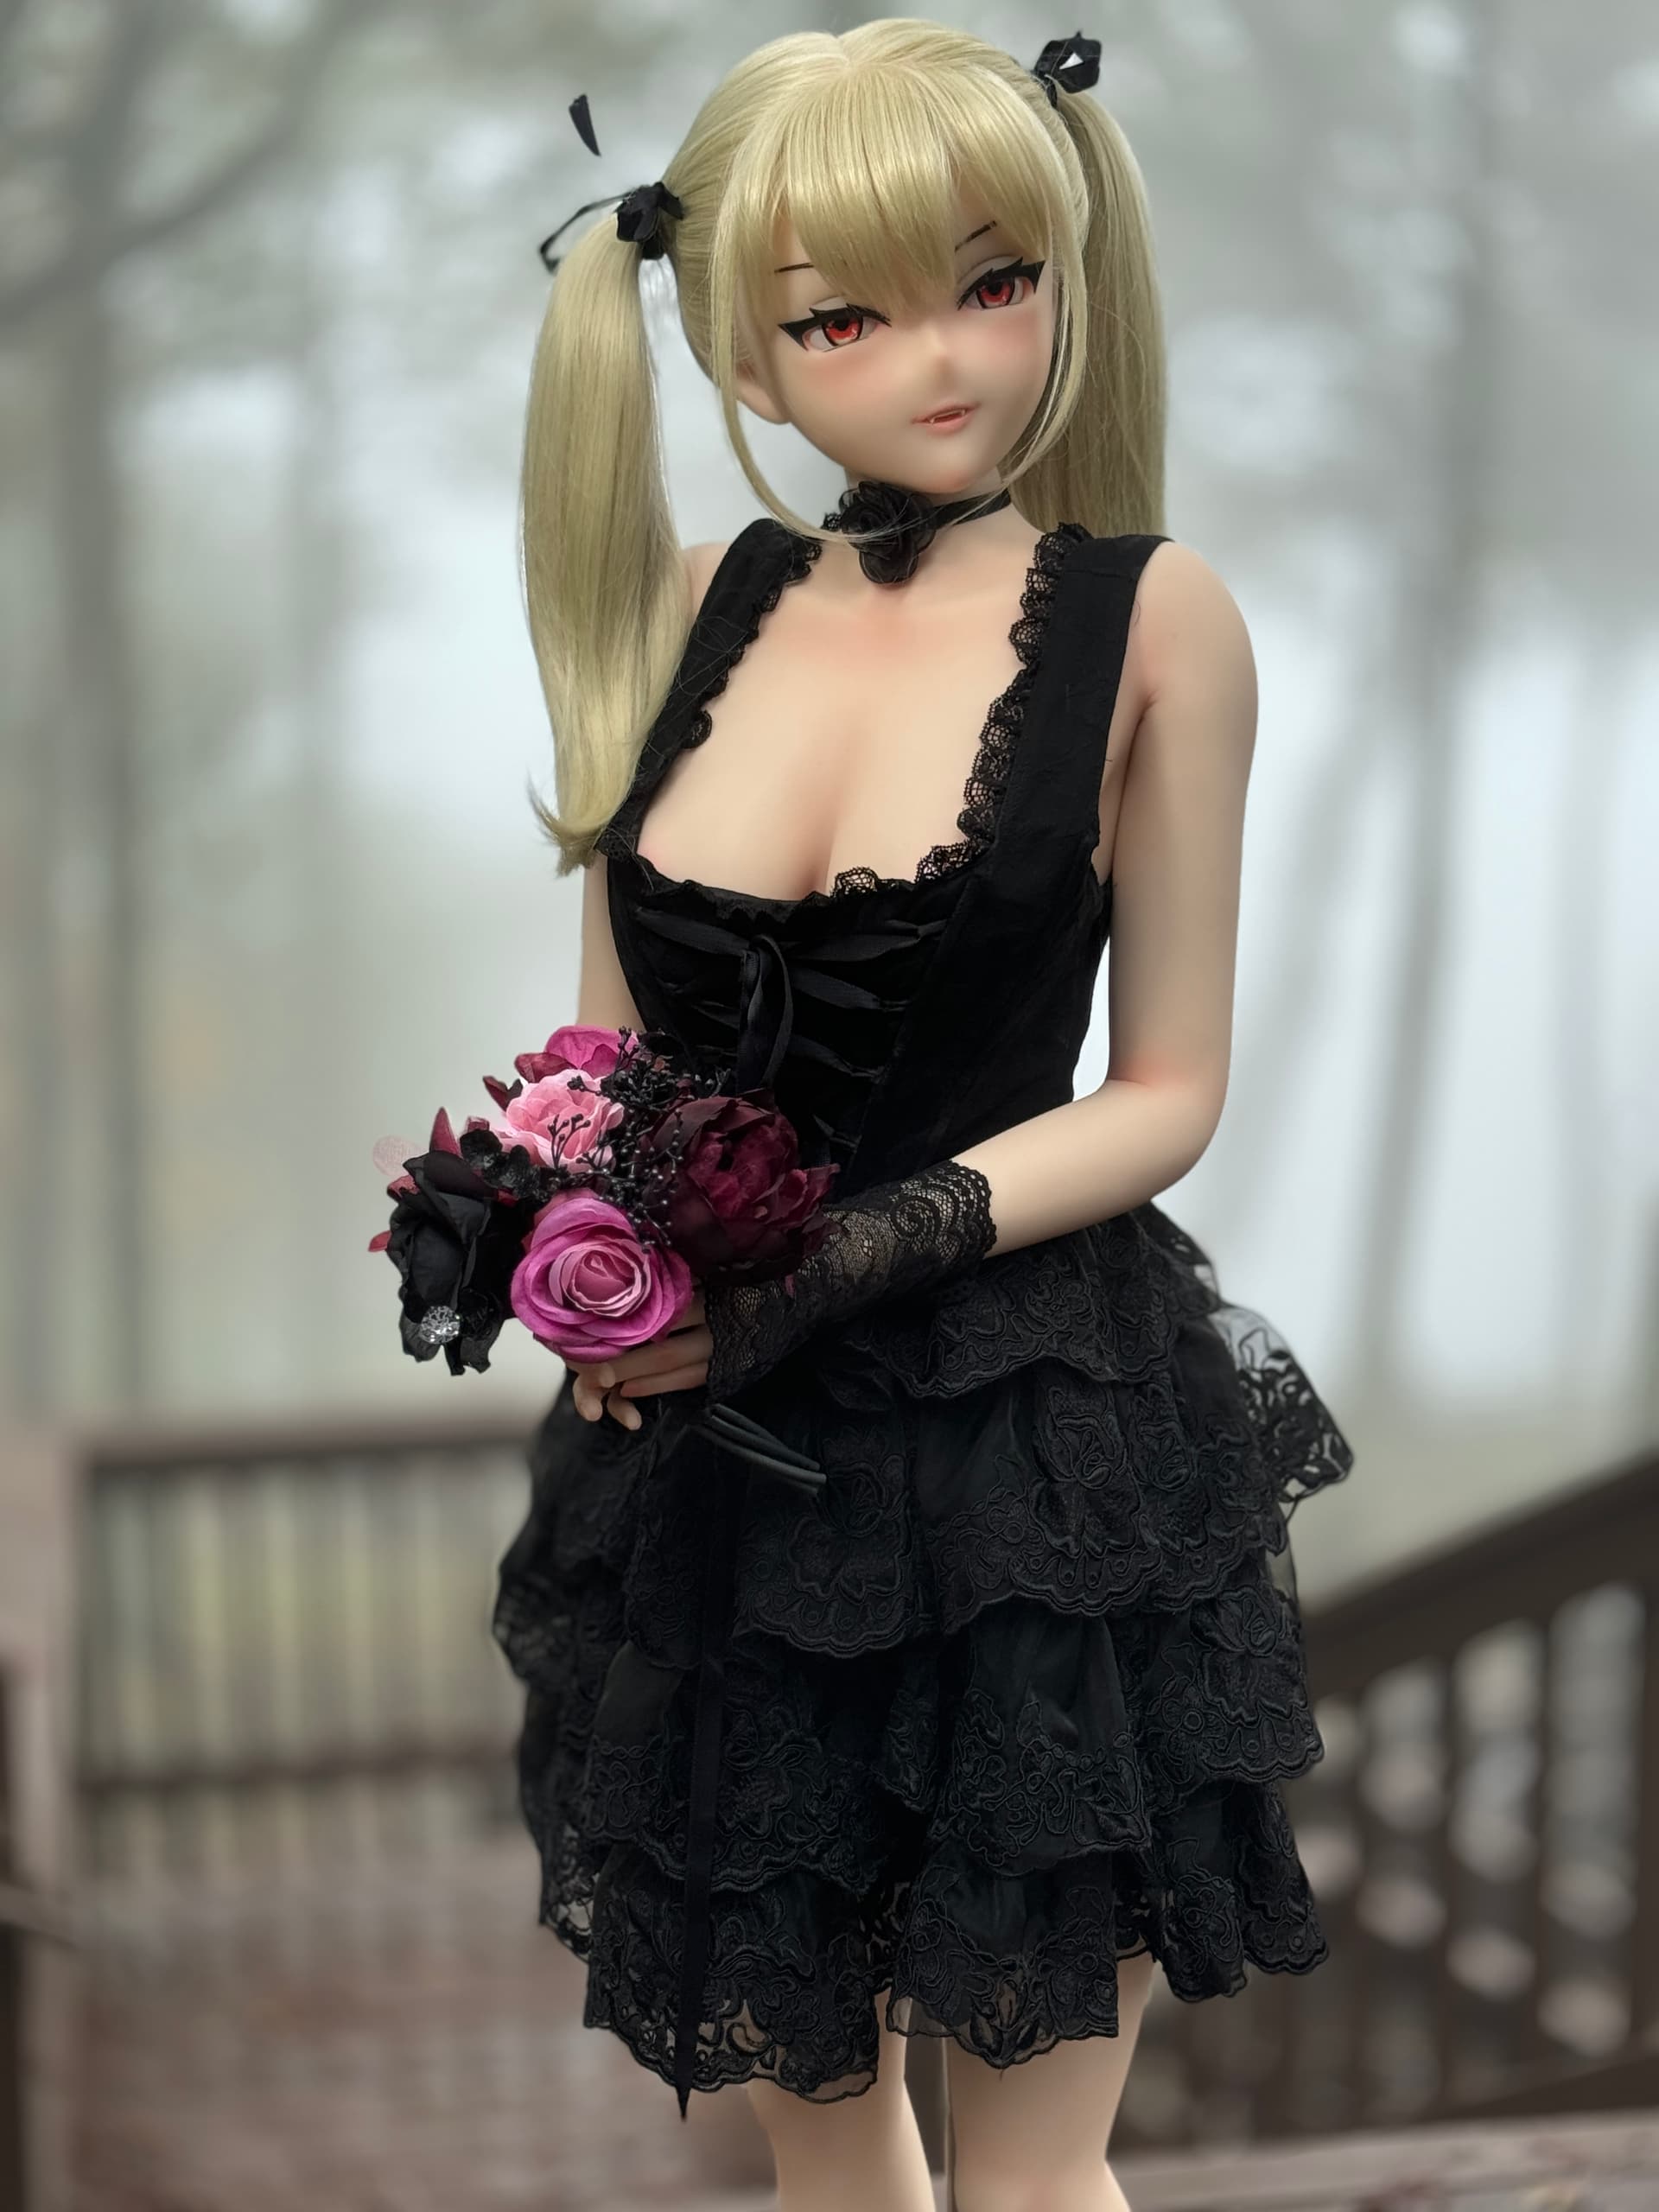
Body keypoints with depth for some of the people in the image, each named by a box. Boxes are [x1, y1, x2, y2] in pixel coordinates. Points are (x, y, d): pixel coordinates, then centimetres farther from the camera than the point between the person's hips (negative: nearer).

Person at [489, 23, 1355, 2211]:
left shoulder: (1152, 619, -7)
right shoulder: (694, 610, 3)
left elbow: (1166, 1089, -5)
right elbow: (611, 1043, 11)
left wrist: (878, 1248, -19)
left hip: (1049, 1462, -3)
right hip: (714, 1456, 4)